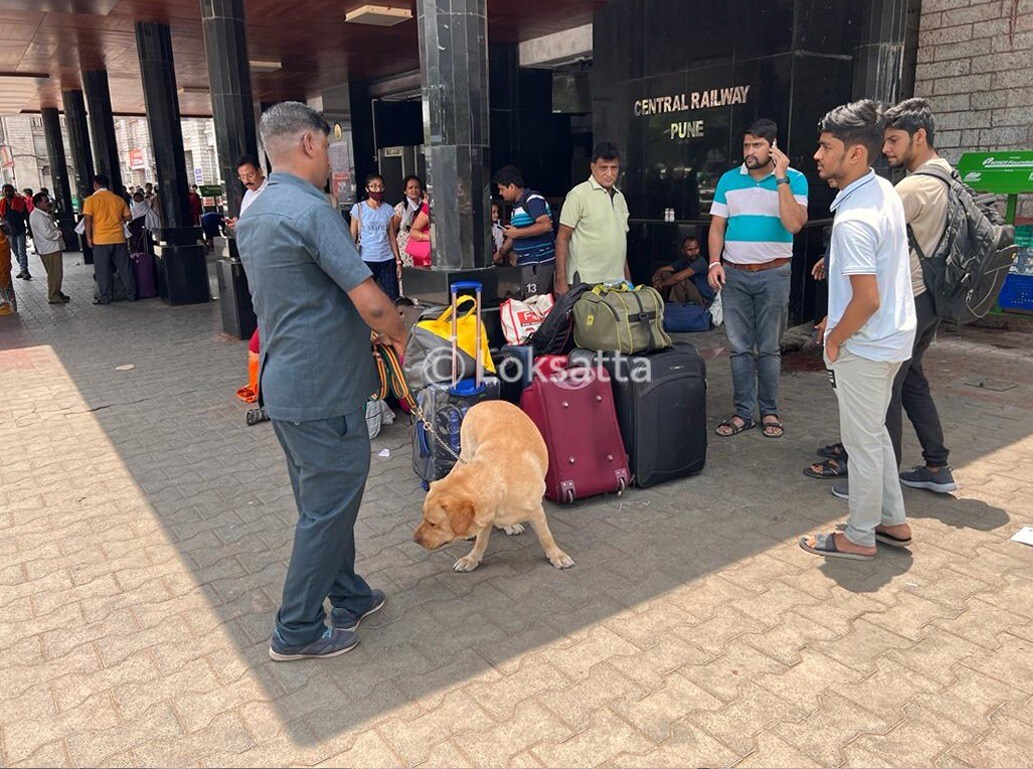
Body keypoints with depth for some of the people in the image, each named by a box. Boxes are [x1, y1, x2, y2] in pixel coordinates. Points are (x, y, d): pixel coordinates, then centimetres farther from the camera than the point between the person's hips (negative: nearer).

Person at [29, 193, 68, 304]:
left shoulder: (42, 214, 12)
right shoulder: (37, 216, -18)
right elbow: (47, 234, -24)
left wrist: (51, 209, 15)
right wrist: (59, 233, -7)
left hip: (53, 248, 10)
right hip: (50, 250, -10)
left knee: (56, 273, 18)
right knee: (54, 274, -5)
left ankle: (57, 293, 27)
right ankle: (53, 297, 1)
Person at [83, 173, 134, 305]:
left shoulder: (91, 200, -3)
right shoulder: (118, 199, 6)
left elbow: (88, 219, -9)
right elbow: (128, 216, 8)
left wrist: (89, 237, -4)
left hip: (101, 240, -3)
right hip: (119, 238, 3)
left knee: (103, 270, 3)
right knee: (124, 267, 10)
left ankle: (105, 297, 5)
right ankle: (131, 293, 13)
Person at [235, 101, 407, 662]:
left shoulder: (252, 216, 11)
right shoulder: (310, 210, -19)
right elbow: (371, 302, -23)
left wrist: (372, 332, 16)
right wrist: (399, 335, -2)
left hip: (283, 384, 10)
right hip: (323, 389, -10)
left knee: (322, 499, 20)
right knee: (328, 507, 4)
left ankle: (349, 598, 35)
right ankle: (297, 631, 17)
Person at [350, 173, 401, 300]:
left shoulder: (388, 209, 9)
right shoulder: (358, 208, 0)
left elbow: (392, 237, 11)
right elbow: (352, 236, 0)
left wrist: (398, 261, 7)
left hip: (387, 259, 3)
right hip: (366, 260, -3)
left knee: (394, 298, -1)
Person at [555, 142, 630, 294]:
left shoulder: (620, 197, 15)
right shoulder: (578, 195, -6)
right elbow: (562, 238, -9)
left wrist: (627, 278, 16)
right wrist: (561, 281, -15)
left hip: (617, 282, 6)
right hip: (585, 282, -6)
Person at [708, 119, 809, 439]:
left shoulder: (794, 179, -2)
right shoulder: (729, 180, 6)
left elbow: (794, 224, -17)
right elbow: (717, 226, 7)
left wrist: (781, 178, -17)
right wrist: (714, 263, -7)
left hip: (773, 274, -2)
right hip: (734, 274, 2)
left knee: (769, 348, 5)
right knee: (740, 348, 5)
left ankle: (770, 411, 16)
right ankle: (743, 412, 13)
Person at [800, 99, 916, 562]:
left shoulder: (852, 219, -26)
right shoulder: (885, 190, 5)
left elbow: (868, 300, -28)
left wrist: (836, 339, -11)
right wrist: (839, 318, 18)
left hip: (865, 346, -10)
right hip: (893, 335, 10)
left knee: (862, 441, 4)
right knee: (874, 432, 21)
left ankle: (860, 537, 21)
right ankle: (893, 522, 33)